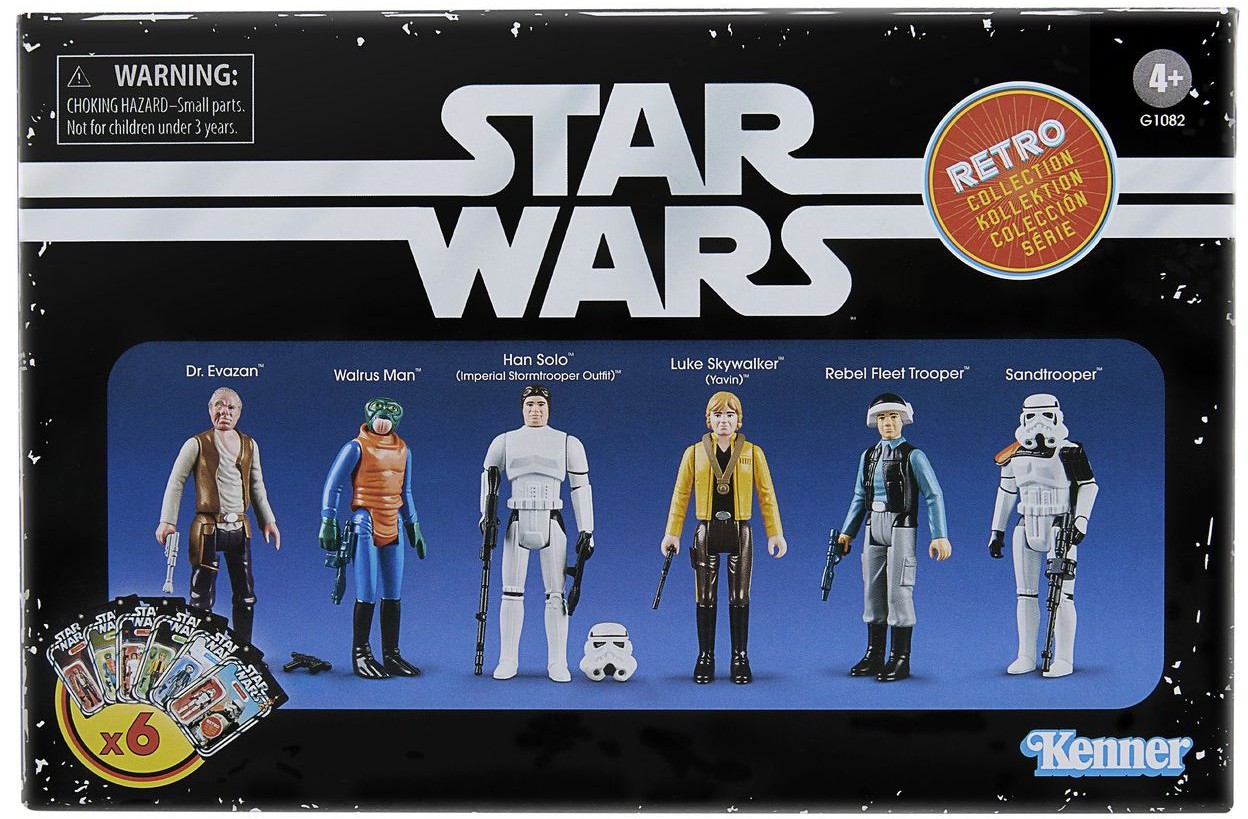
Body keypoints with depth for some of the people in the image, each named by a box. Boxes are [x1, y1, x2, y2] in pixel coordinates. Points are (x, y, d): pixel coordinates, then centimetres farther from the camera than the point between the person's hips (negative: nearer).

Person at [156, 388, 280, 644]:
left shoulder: (250, 446, 12)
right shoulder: (197, 444, -1)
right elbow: (175, 483, -4)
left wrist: (268, 521, 14)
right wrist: (167, 522, -13)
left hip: (239, 527, 5)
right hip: (208, 527, -5)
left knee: (246, 596, 9)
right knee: (202, 597, -3)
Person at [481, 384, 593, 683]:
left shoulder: (568, 444, 4)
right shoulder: (504, 442, 6)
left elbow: (581, 488, 5)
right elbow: (488, 477, 20)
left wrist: (586, 531, 2)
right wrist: (486, 515, 16)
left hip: (552, 525, -1)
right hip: (518, 524, 1)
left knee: (556, 595, -1)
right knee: (512, 593, 0)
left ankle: (557, 663, 5)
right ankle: (508, 661, 8)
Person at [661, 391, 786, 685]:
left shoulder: (753, 453, 2)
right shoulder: (695, 453, 2)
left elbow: (766, 495, 2)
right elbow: (680, 495, 3)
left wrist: (776, 533, -2)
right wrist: (672, 533, -1)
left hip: (739, 532, 0)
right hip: (706, 532, 0)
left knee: (739, 598, 3)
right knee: (705, 599, 4)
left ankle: (740, 659, 12)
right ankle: (705, 658, 13)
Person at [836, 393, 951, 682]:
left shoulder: (913, 456, -6)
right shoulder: (869, 455, 11)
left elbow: (934, 496, -9)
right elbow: (860, 498, 16)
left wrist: (940, 536, -16)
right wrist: (847, 533, 11)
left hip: (901, 528, -6)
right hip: (874, 528, 6)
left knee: (898, 593, -5)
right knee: (873, 592, 8)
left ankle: (900, 659, 1)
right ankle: (874, 655, 16)